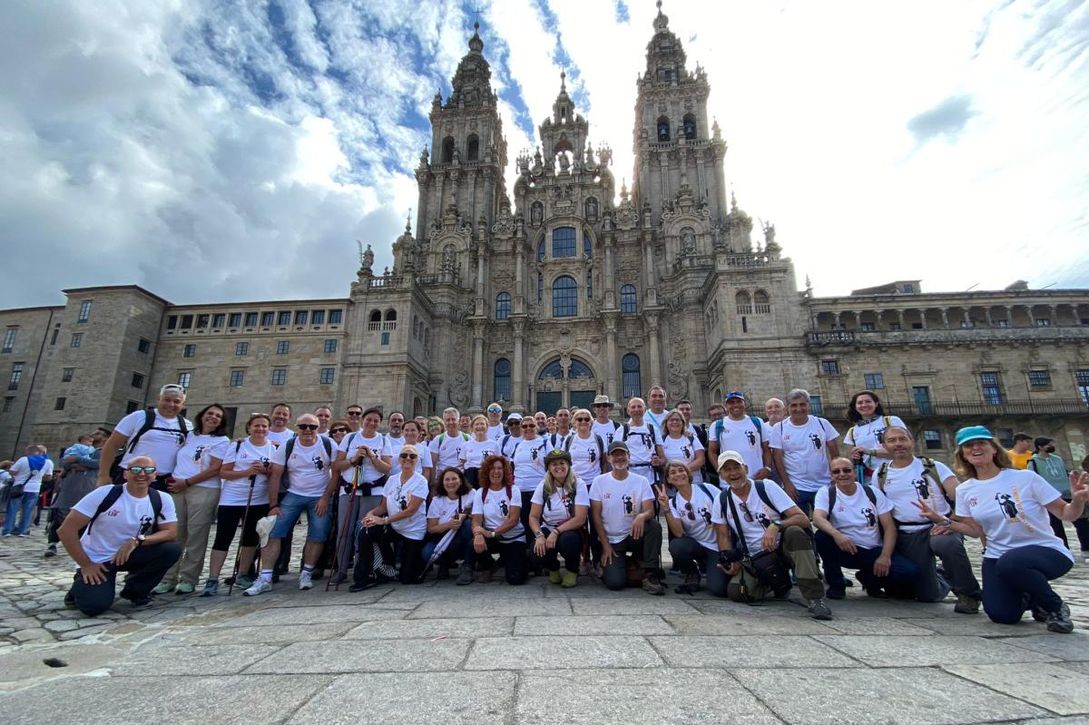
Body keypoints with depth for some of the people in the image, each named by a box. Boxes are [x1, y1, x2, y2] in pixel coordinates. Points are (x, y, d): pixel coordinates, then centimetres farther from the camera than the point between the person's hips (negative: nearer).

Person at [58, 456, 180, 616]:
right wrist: (86, 565, -14)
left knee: (172, 549, -23)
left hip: (129, 555, 3)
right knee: (94, 606, -24)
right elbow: (67, 529, -13)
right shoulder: (105, 494, -17)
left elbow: (171, 532, -12)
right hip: (96, 561, -2)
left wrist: (137, 541, -28)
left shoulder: (161, 500, -9)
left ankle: (135, 590, 3)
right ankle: (81, 585, 14)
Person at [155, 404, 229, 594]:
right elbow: (178, 459, 21)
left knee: (196, 536, -2)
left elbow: (215, 469, -8)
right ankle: (168, 578, 14)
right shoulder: (189, 436, 15)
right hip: (177, 488, 4)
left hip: (204, 490, -4)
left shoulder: (222, 441, 0)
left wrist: (186, 482, -9)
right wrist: (171, 477, 3)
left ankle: (189, 579, 8)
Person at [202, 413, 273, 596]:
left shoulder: (274, 448, 3)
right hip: (231, 500, -2)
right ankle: (212, 580, 6)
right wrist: (247, 472, -19)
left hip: (259, 502, 3)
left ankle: (241, 575, 24)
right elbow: (223, 473, -5)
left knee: (251, 538, 10)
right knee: (223, 538, -1)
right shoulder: (237, 446, -2)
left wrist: (265, 471, -16)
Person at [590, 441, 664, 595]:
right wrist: (605, 545, -9)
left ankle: (650, 575, -16)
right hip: (611, 540, -1)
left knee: (654, 525, -30)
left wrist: (642, 516, -36)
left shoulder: (641, 481, -2)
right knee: (615, 582, -21)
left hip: (634, 535, 1)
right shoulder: (599, 481, -4)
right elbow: (596, 515, -3)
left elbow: (650, 510, -11)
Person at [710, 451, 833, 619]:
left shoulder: (767, 487, -7)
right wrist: (731, 561, -11)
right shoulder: (722, 500, 1)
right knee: (736, 591, -23)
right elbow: (723, 535, 7)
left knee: (795, 532, -34)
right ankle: (778, 582, 9)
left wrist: (776, 526, -32)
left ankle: (814, 597, -26)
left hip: (783, 548, -3)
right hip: (754, 560, 3)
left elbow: (803, 519, -14)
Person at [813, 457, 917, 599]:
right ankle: (836, 583, -6)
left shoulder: (872, 492, 2)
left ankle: (869, 579, 11)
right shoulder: (826, 493, -6)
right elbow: (817, 518, -23)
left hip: (875, 551, 2)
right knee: (821, 537, -33)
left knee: (910, 572, -22)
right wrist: (836, 534, -44)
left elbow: (889, 526, -1)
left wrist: (885, 556, -14)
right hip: (845, 549, -2)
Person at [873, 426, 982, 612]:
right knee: (928, 595, 0)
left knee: (948, 543, -38)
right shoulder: (880, 475, 8)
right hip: (907, 537, 2)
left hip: (939, 528, -2)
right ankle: (944, 579, 37)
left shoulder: (934, 467, 2)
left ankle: (967, 594, -12)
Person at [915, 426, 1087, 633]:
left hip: (1045, 550, -3)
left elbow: (1065, 513, -5)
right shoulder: (965, 491, 2)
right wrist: (942, 520, -5)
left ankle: (1055, 606, -5)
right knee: (1002, 615, -11)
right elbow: (978, 531, 8)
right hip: (997, 558, 4)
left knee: (1010, 563, -37)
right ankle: (1026, 598, 25)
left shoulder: (1025, 478, -9)